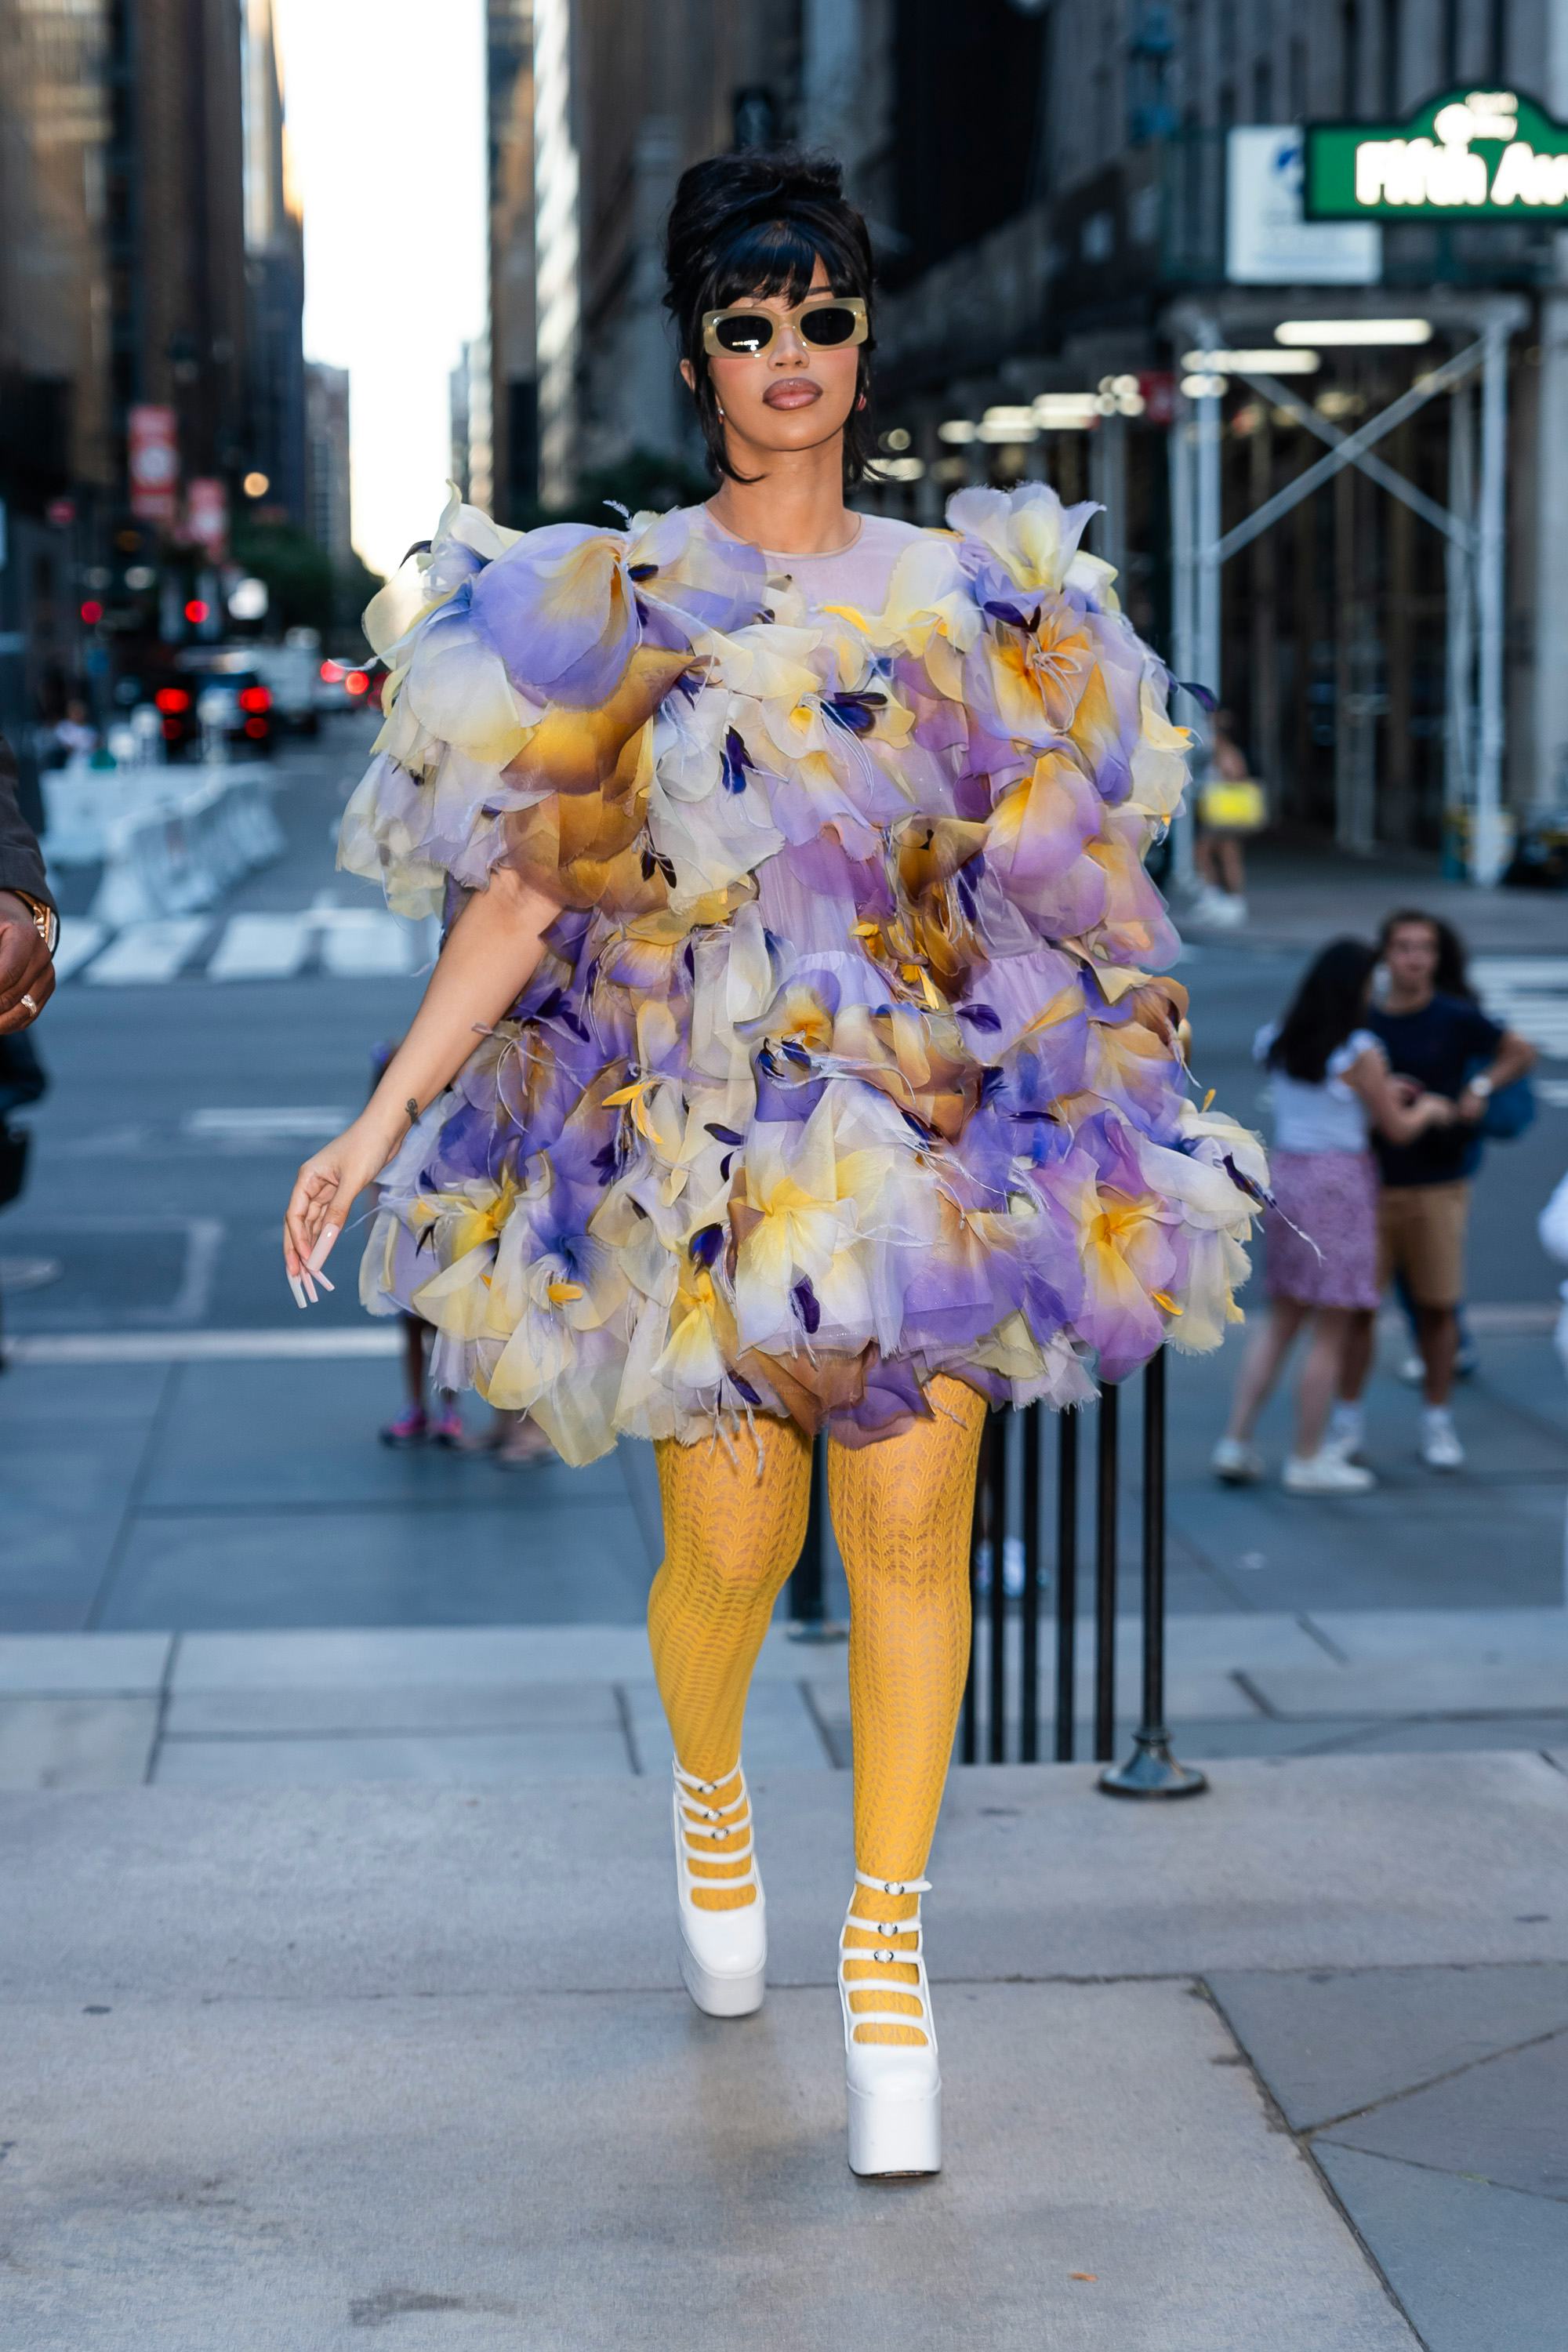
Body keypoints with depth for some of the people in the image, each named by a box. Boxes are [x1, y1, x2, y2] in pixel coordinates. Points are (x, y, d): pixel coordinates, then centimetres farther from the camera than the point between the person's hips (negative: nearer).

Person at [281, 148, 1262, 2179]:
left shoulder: (968, 602, 8)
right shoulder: (608, 604, 2)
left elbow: (1030, 886, 16)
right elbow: (529, 885, 0)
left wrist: (1091, 1131, 19)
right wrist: (384, 1117, -7)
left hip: (926, 1115, 1)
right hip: (696, 1123, -1)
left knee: (910, 1529, -6)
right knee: (732, 1544, 1)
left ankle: (888, 1943, 7)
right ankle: (708, 1798, 35)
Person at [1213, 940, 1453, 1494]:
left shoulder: (1277, 1044, 5)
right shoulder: (1359, 1054, -13)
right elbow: (1399, 1130, -3)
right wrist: (1427, 1110, 19)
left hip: (1283, 1176, 7)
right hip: (1338, 1184, -7)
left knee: (1281, 1322, 17)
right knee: (1331, 1330, 3)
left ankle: (1237, 1442, 12)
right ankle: (1308, 1460, 8)